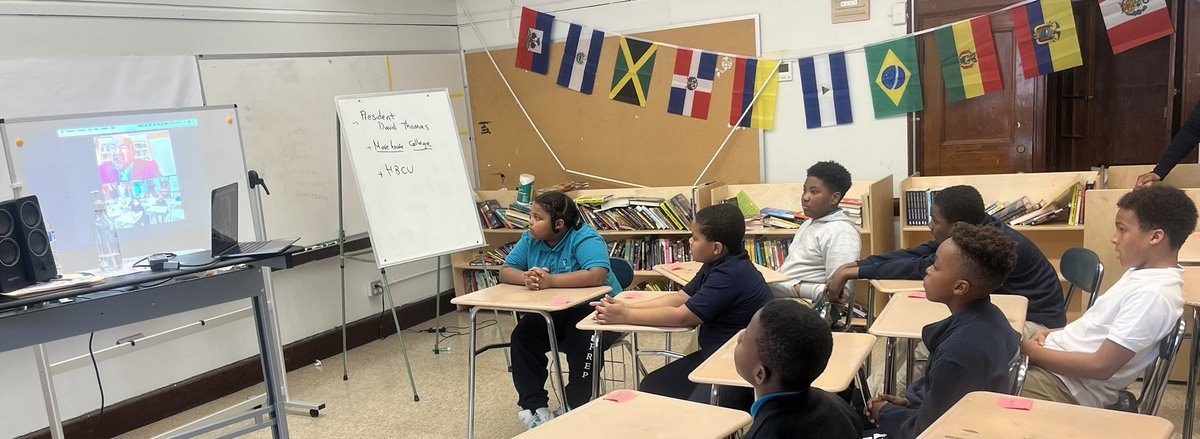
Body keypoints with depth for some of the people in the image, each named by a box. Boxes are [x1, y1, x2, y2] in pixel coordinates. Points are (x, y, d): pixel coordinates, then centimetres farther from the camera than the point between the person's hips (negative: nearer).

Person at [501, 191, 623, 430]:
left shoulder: (585, 238, -20)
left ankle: (574, 408, -13)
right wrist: (526, 278, -27)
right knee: (522, 336, -15)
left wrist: (550, 281, -39)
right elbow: (505, 272, -2)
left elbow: (598, 275, -36)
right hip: (551, 313, 6)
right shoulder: (530, 240, 1)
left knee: (581, 341, -32)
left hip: (594, 308, -6)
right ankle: (535, 406, -9)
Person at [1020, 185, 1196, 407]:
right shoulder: (1145, 273, 7)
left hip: (1067, 388, -9)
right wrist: (1056, 333, 5)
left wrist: (1033, 351, -17)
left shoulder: (1152, 295, -23)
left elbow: (1101, 367, -24)